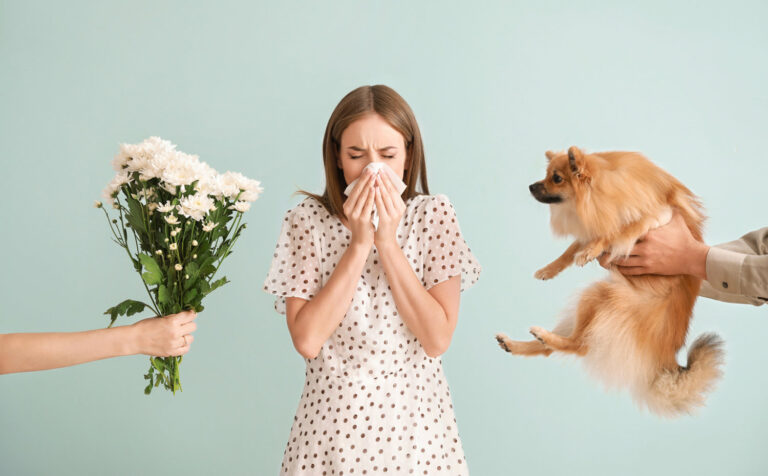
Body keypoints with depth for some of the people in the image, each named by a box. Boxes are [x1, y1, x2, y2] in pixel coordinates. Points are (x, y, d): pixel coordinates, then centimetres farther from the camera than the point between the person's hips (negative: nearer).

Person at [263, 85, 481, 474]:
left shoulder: (434, 215, -7)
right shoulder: (306, 220, -8)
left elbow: (438, 339, -14)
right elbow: (307, 340, -17)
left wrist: (387, 241, -18)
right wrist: (360, 243, -19)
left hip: (416, 415, 1)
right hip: (332, 415, 0)